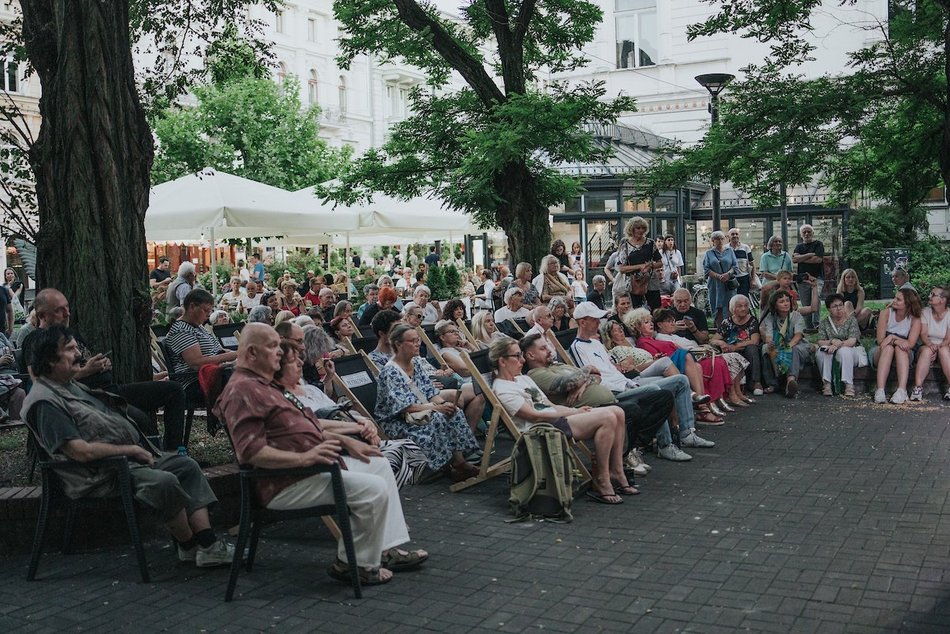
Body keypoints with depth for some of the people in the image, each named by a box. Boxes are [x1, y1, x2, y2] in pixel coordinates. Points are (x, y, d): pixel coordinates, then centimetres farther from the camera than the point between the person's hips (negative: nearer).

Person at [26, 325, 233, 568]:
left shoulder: (72, 385, 18)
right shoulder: (44, 402, -14)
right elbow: (81, 451, -23)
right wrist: (130, 450, -14)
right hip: (101, 475, -11)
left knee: (186, 466, -1)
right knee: (164, 481, -30)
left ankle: (209, 545, -10)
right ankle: (189, 546, -7)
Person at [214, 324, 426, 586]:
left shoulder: (266, 385, 20)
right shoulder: (242, 391, -16)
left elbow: (304, 427, 27)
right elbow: (250, 452, -27)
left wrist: (346, 441, 18)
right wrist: (304, 457, -32)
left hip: (316, 464, 12)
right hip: (288, 483, -12)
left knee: (379, 465, 15)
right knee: (374, 489, -21)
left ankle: (387, 548, 16)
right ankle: (357, 563, -3)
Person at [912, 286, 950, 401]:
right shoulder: (925, 312, 1)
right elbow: (923, 334, -9)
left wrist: (938, 347, -27)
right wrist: (930, 344, -29)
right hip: (927, 346, 1)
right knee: (927, 350, -34)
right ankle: (918, 387, -43)